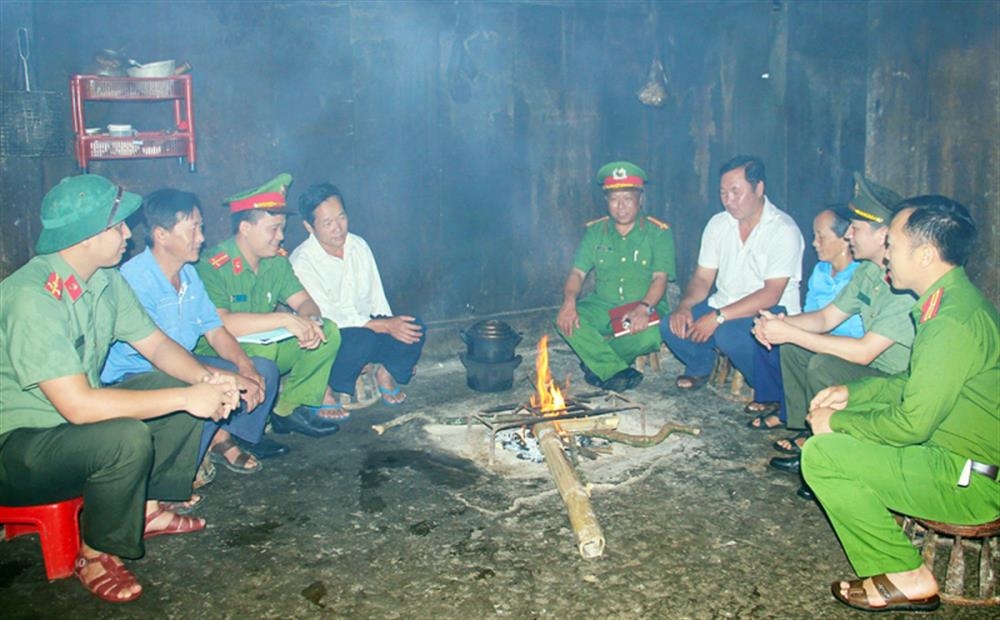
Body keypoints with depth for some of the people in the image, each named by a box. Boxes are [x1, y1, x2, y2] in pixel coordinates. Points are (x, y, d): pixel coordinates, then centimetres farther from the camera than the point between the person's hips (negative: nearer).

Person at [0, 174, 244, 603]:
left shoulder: (106, 280, -1)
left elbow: (156, 344, 6)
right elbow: (77, 405, -34)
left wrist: (206, 378, -16)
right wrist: (186, 397, -31)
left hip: (77, 415, 9)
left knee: (188, 386, -1)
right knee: (126, 437, -34)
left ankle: (149, 509, 11)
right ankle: (94, 555, -7)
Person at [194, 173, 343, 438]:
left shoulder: (276, 260, 2)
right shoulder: (213, 267, -22)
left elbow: (304, 301, 2)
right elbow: (217, 324, -34)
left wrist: (311, 321, -24)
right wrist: (286, 319, -36)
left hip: (267, 345, 7)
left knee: (328, 332, -9)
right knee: (261, 350, -38)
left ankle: (290, 410, -4)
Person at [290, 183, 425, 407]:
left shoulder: (358, 246, 1)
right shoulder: (302, 262, -19)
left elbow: (377, 297, 5)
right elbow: (326, 320, -23)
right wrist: (385, 326, -26)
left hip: (365, 326, 5)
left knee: (414, 327, -20)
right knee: (364, 337, -36)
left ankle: (385, 373, 6)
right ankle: (326, 391, -10)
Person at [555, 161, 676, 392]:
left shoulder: (659, 233, -2)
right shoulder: (595, 231, 7)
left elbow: (660, 278, -11)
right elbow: (577, 272, 0)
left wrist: (644, 307, -32)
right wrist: (569, 301, -22)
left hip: (644, 310, -2)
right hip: (602, 308, 3)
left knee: (649, 335, -36)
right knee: (565, 320, -26)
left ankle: (598, 362, -9)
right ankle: (619, 371, -21)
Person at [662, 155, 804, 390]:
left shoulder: (783, 230, -15)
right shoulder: (718, 224, 4)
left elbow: (771, 295, -22)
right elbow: (702, 278, 6)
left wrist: (718, 317, -29)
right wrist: (684, 306, -16)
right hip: (723, 306, 6)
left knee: (728, 333, -35)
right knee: (671, 326, -17)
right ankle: (700, 365, 15)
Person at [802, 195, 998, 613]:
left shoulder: (955, 320, -27)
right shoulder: (951, 301, 6)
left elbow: (912, 423, -26)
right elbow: (917, 385, 17)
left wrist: (837, 421, -12)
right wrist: (853, 393, 8)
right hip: (953, 449, 10)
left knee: (821, 454, -16)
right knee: (836, 429, 14)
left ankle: (905, 578, -2)